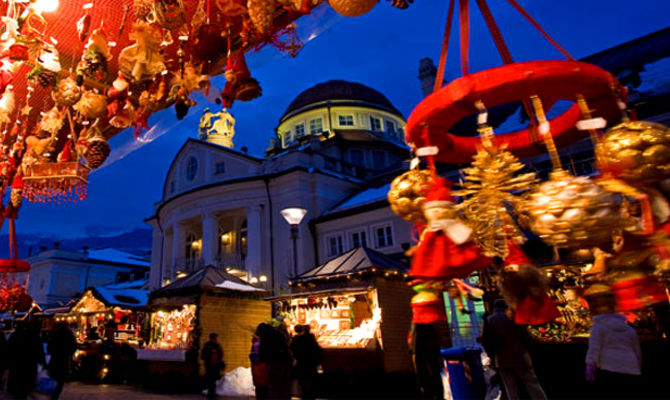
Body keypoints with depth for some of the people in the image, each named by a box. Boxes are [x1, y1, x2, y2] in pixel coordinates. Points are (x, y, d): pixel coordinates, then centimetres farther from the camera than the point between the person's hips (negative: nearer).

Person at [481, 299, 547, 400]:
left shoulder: (488, 321, 1)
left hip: (502, 360, 2)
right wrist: (524, 349, 10)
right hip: (520, 357, -1)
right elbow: (525, 335, -6)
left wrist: (493, 354, 10)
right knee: (533, 385, 8)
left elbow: (485, 341, -2)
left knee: (511, 391, 7)